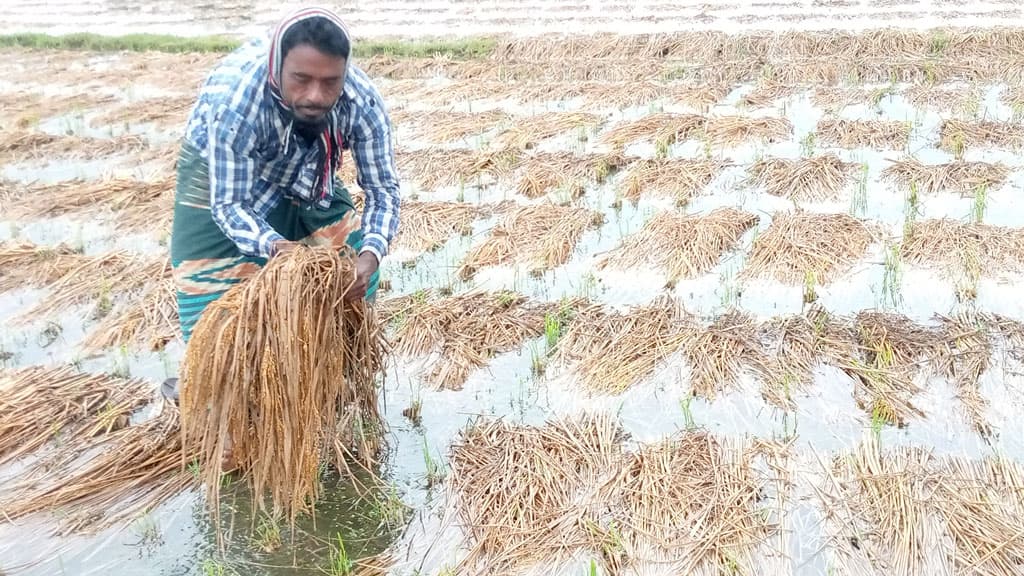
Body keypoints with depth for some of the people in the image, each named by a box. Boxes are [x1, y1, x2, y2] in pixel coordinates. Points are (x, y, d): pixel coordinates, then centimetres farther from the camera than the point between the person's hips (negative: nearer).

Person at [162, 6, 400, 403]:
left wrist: (369, 252, -45)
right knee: (213, 281, -6)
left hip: (306, 169, 4)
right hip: (217, 168, -3)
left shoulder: (362, 101, -33)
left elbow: (382, 188, -26)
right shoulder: (235, 98, -42)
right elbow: (229, 205, -35)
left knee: (353, 269, 5)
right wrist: (275, 247, -55)